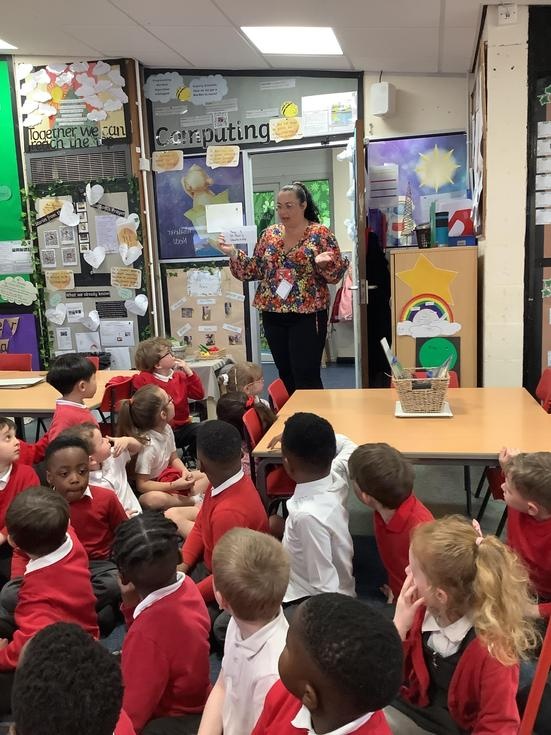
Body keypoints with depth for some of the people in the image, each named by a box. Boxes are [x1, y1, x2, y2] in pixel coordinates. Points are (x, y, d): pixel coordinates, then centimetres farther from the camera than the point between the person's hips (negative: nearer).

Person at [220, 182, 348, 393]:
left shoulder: (321, 234, -5)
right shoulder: (270, 234, 9)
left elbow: (335, 274, -6)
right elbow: (255, 270, 11)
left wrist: (322, 263, -26)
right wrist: (233, 253, -3)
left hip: (307, 315, -5)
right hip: (273, 315, 5)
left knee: (306, 376, -4)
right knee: (286, 375, 12)